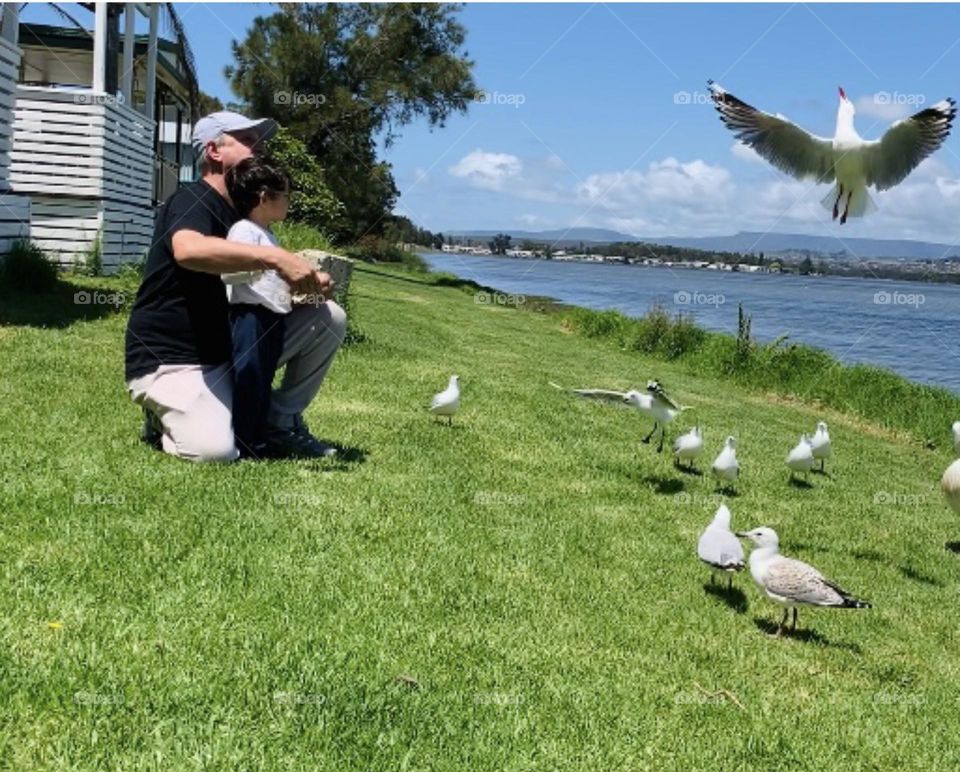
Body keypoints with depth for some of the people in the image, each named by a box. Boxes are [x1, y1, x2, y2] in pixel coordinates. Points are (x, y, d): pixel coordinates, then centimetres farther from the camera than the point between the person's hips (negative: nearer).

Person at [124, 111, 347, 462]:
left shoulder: (244, 214, 14)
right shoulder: (192, 201, -14)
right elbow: (187, 250, -39)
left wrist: (307, 281, -9)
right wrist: (275, 257, -44)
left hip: (231, 352, 8)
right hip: (169, 362, -8)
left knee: (328, 317, -4)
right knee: (214, 451, -31)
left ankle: (280, 421, 7)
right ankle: (165, 417, 4)